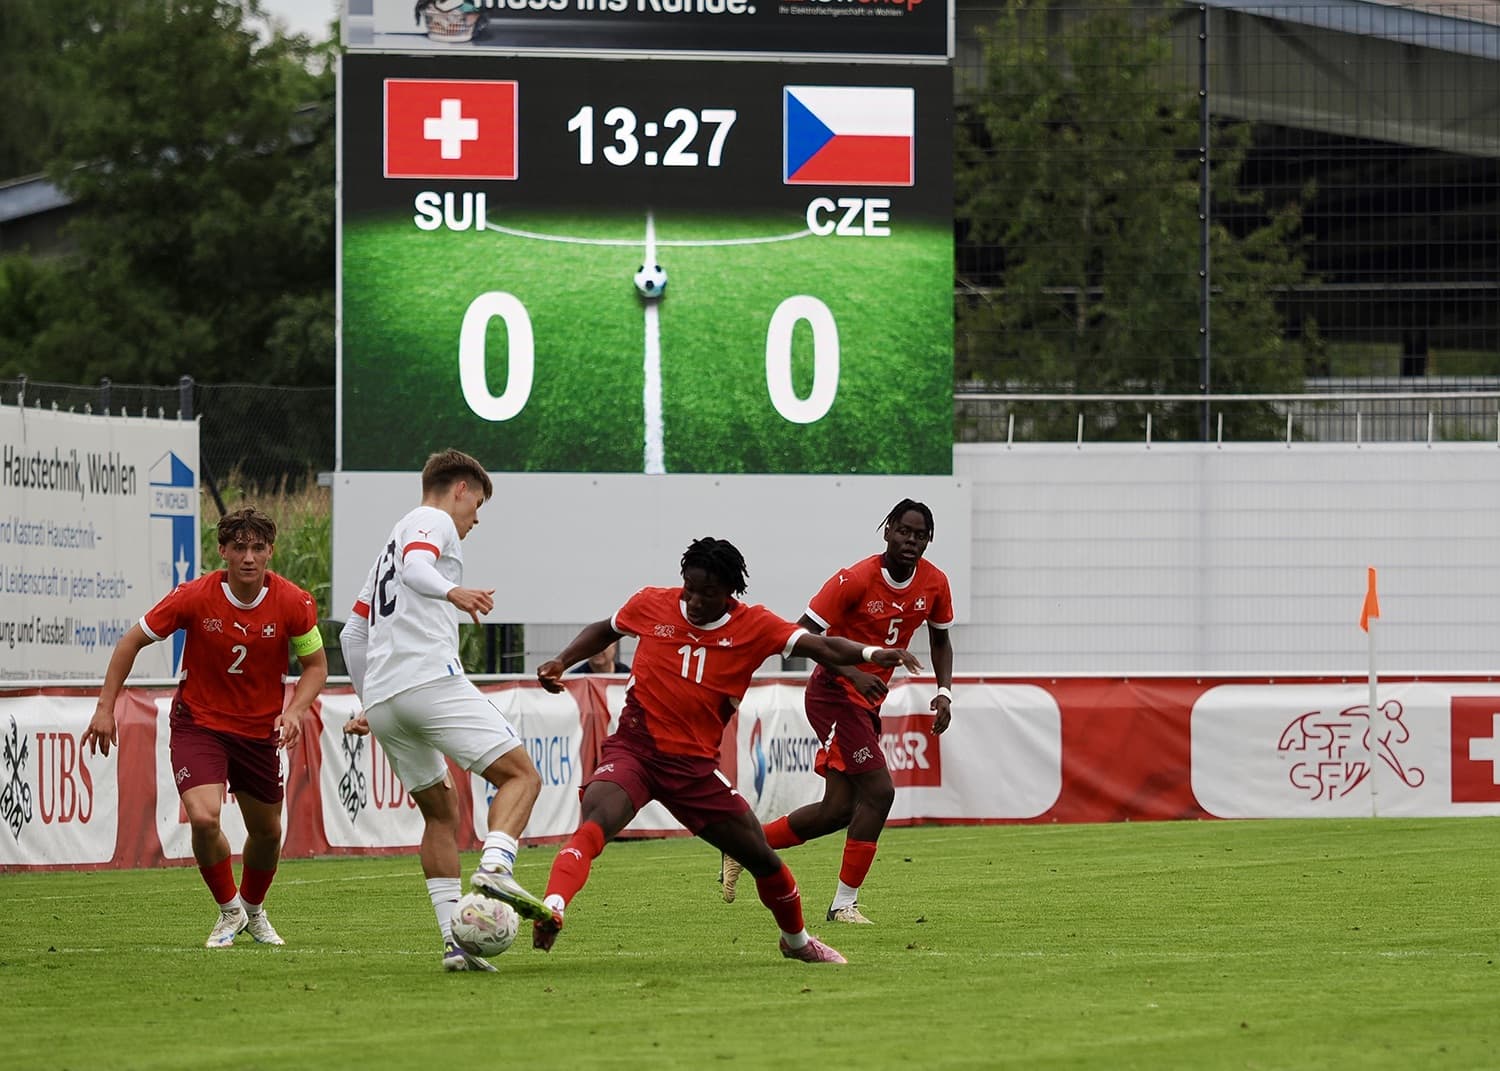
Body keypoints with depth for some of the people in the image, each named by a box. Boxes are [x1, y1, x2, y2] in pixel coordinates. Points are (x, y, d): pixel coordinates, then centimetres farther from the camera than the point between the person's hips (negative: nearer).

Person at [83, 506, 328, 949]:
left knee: (267, 831, 13)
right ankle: (230, 911, 2)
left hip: (260, 729, 3)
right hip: (198, 723, -3)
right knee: (203, 817, -22)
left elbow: (316, 664, 0)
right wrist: (105, 708, -9)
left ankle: (253, 909, 43)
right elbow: (132, 642, -5)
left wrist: (295, 710, -18)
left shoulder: (294, 604, -14)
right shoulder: (194, 597, -18)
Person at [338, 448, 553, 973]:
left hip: (381, 700, 9)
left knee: (441, 812, 15)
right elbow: (415, 567, -18)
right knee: (521, 774, -7)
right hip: (429, 678, -9)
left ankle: (453, 940, 4)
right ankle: (495, 868, -33)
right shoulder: (434, 522, 6)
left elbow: (353, 633, 35)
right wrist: (453, 592, -36)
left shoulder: (391, 542, 32)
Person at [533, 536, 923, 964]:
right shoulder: (651, 605, -1)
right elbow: (604, 630, 19)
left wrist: (871, 654, -33)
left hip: (695, 764, 2)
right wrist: (561, 662, 6)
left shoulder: (754, 626, -3)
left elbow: (820, 646, -15)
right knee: (594, 824, -32)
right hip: (633, 749, -2)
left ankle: (796, 940, 33)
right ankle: (550, 910, -45)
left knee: (762, 858, 8)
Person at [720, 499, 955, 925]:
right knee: (878, 791, -17)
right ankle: (844, 903, -8)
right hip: (835, 694, -8)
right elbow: (804, 634, -18)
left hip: (867, 700, 8)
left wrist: (944, 691, 1)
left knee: (839, 809, 5)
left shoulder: (934, 583, 0)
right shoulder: (855, 580, -19)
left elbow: (939, 639, 17)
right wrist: (854, 673, -29)